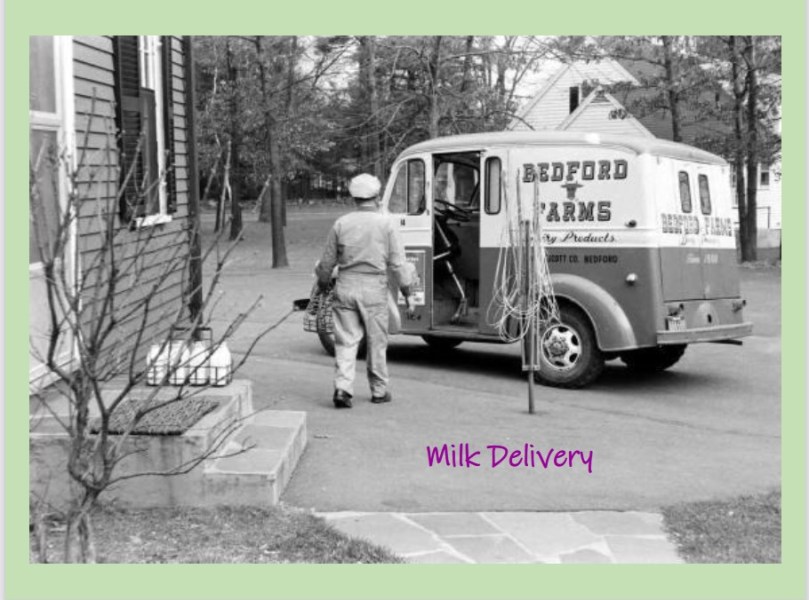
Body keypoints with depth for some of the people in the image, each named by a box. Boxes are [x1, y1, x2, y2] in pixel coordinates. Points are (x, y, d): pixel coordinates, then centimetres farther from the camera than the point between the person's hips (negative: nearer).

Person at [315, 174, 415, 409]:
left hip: (345, 288, 2)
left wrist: (322, 284, 25)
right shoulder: (386, 224, -3)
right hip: (374, 289, -1)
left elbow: (327, 262, 8)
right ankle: (379, 391, 19)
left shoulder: (341, 224, 3)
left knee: (346, 341, 4)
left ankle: (342, 388, -10)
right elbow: (398, 263, -5)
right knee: (377, 342, 10)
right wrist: (407, 294, 1)